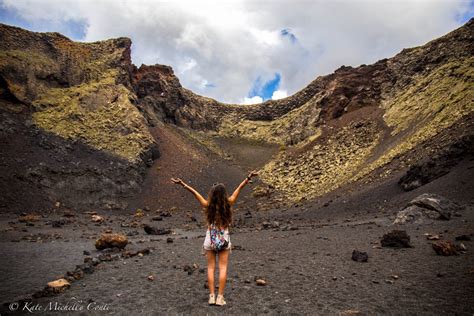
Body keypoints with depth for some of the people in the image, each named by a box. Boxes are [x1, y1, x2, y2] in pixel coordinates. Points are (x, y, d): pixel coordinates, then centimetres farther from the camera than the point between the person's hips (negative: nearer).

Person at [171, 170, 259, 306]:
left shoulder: (208, 205, -11)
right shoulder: (228, 204, -11)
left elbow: (194, 192, -11)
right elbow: (239, 189, -11)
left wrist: (182, 183, -9)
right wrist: (248, 178, -9)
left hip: (210, 238, 0)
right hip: (224, 239, 0)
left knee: (211, 267, 11)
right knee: (223, 268, 6)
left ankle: (212, 296, 12)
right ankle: (220, 297, 7)